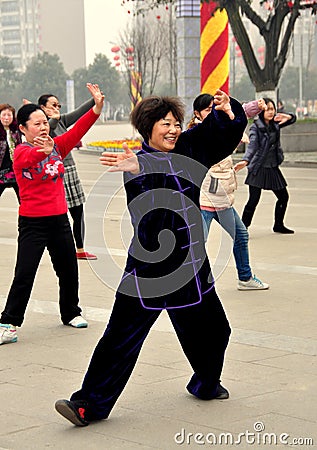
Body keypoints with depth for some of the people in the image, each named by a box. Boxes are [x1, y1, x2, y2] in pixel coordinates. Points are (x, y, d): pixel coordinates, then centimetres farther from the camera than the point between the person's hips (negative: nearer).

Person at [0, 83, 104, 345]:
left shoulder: (56, 146, 5)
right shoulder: (21, 152, -11)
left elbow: (78, 130, -8)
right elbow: (30, 157, -34)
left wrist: (97, 107, -23)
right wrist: (45, 151, -58)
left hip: (59, 219, 6)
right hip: (33, 222, -5)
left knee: (69, 269, 16)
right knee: (24, 274, -9)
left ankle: (71, 313, 35)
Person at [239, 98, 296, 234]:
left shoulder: (275, 124, 6)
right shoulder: (256, 127, -12)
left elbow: (293, 119, 15)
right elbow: (252, 145, -27)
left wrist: (287, 117, -11)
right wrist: (245, 160, -45)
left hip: (273, 168, 7)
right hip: (258, 168, -7)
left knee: (283, 196, 14)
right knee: (253, 200, -10)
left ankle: (278, 225, 31)